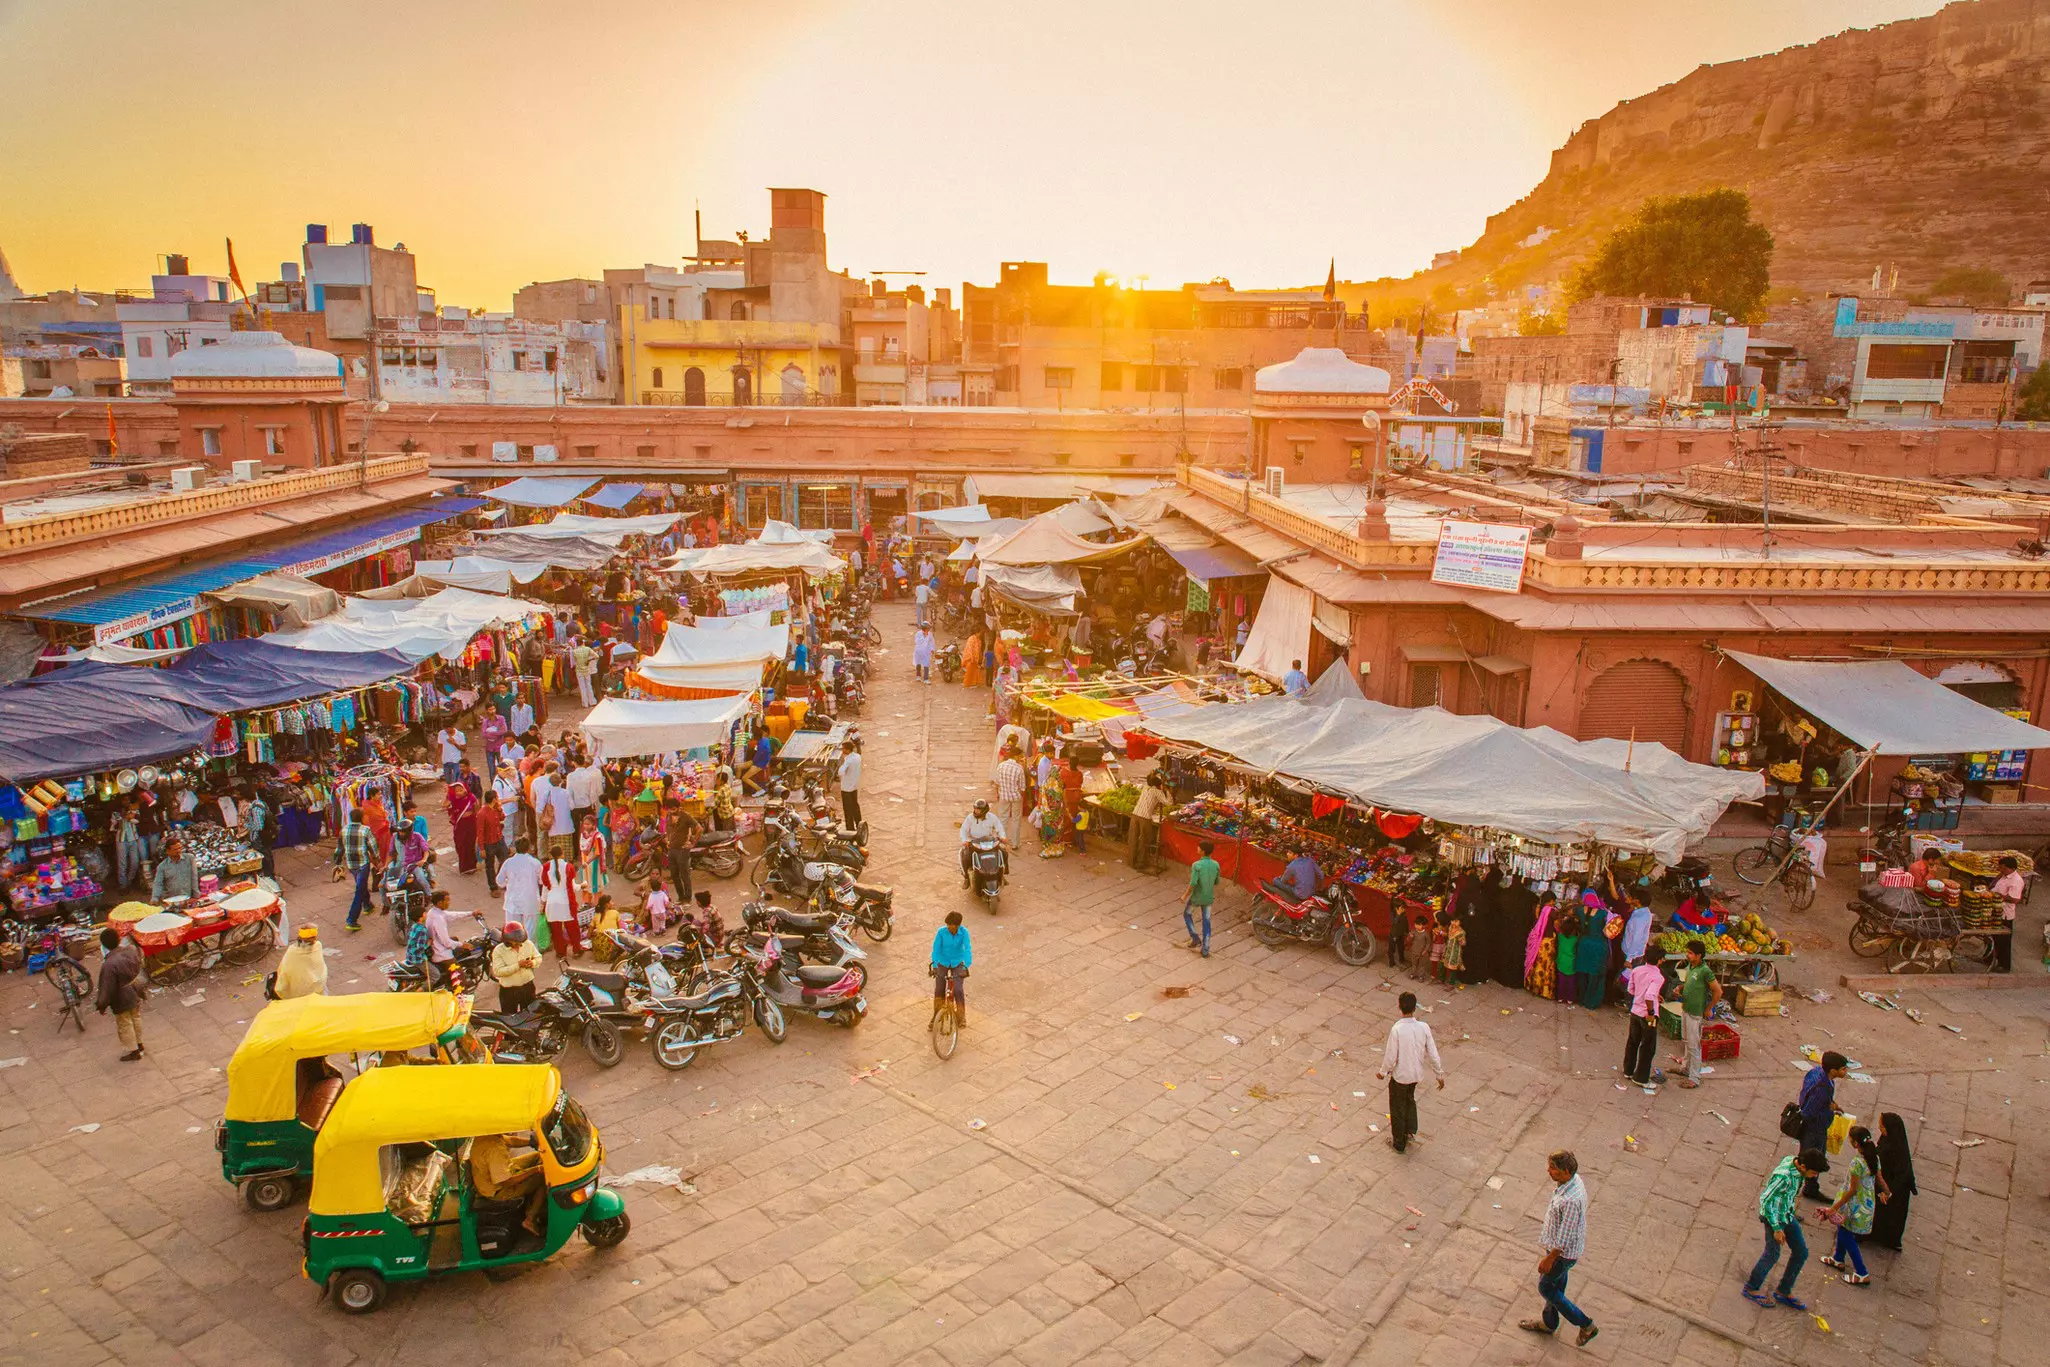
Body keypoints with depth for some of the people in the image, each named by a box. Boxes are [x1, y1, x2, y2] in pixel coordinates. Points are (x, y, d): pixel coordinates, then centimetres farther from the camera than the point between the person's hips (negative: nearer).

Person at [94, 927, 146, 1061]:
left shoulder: (109, 965, -33)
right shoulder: (133, 949, -17)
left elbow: (107, 988, -23)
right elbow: (140, 964, 6)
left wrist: (102, 1005, -9)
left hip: (122, 1000, -6)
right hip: (136, 993, 6)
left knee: (125, 1025, 15)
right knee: (136, 1018, 26)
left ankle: (134, 1051, 28)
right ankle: (139, 1044, 44)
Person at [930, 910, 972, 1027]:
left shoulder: (964, 932, -22)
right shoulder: (941, 932, -22)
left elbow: (967, 949, -28)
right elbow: (936, 949, -22)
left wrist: (966, 967, -39)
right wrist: (934, 966, -32)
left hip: (957, 963, -1)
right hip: (943, 962, 1)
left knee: (958, 990, -11)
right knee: (939, 990, -3)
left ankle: (961, 1017, 6)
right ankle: (936, 1017, 16)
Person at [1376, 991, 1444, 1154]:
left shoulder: (1397, 1029, -27)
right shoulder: (1423, 1027, -15)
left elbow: (1391, 1056, -20)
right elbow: (1433, 1054, -8)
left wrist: (1382, 1072, -2)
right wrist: (1440, 1075, 7)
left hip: (1399, 1076, -4)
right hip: (1416, 1074, 4)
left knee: (1397, 1109, 16)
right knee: (1410, 1100, 33)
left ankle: (1399, 1144, 30)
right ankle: (1410, 1130, 43)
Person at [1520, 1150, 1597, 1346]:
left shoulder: (1571, 1200, -39)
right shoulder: (1572, 1180, -10)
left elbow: (1565, 1237, -29)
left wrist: (1549, 1259, -17)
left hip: (1564, 1252, -9)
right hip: (1557, 1244, 9)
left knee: (1545, 1288, 12)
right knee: (1556, 1285, 26)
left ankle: (1586, 1325, 22)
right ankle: (1549, 1323, 47)